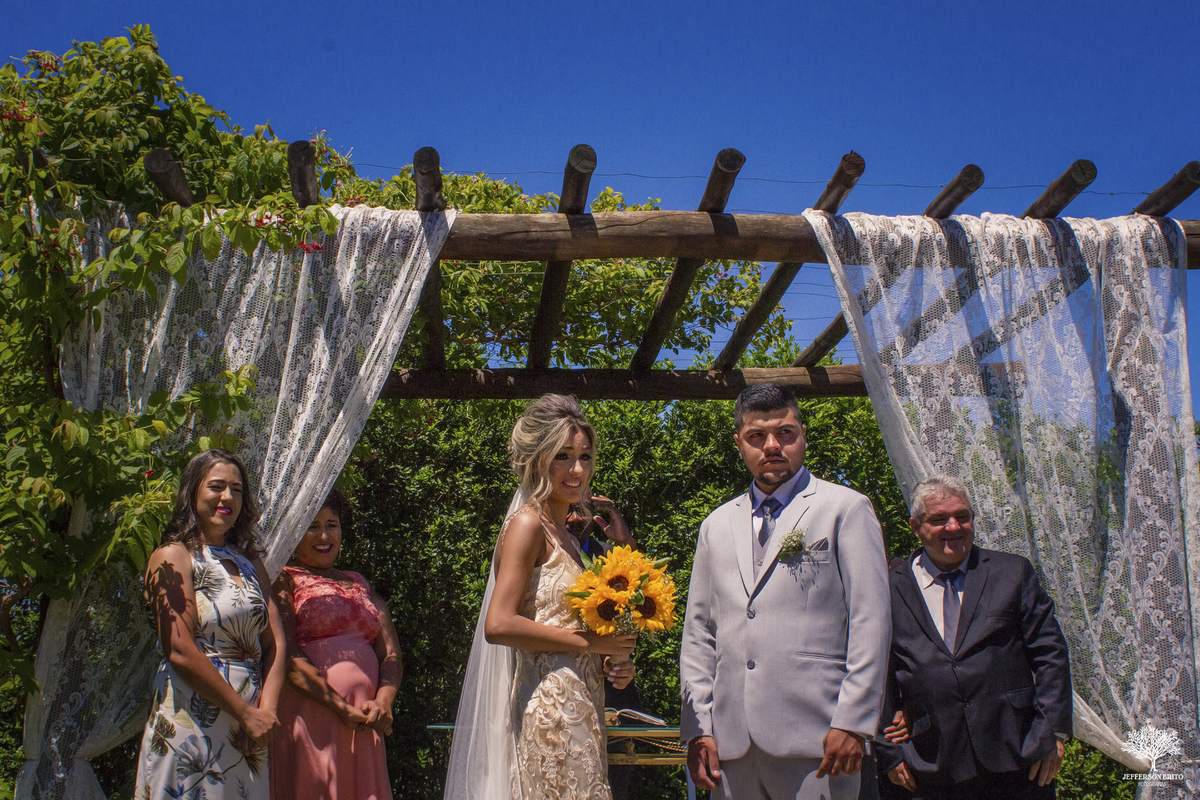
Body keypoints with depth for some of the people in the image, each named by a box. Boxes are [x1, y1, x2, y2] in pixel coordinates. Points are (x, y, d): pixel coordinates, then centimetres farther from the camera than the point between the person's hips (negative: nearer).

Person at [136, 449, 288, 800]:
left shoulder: (250, 563, 15)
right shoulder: (173, 557, -4)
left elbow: (275, 642, 9)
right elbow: (180, 651, -14)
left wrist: (266, 711, -7)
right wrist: (246, 713, -13)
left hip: (250, 727, 6)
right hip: (192, 721, -6)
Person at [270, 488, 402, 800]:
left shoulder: (359, 583, 20)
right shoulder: (284, 581, 3)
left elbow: (390, 651, 13)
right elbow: (286, 655, -10)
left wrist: (383, 701, -6)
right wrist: (341, 707, -16)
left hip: (362, 725, 5)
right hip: (308, 717, -5)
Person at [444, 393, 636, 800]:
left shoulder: (565, 534, 16)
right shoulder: (527, 525, -9)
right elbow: (498, 625, -19)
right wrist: (588, 643, -14)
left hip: (579, 706, 9)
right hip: (548, 704, -9)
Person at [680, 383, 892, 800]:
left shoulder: (845, 509, 4)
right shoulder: (717, 526, 16)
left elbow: (871, 622, -3)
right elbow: (698, 632, 14)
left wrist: (853, 722, -10)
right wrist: (698, 728, 6)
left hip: (814, 736, -4)